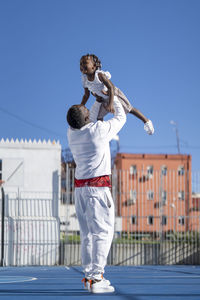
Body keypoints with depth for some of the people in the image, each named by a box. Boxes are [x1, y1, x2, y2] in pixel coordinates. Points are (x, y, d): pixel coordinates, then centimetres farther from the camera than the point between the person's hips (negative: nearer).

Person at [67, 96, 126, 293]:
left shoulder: (72, 133, 6)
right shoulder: (99, 130, -11)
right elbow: (120, 118, 7)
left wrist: (99, 101, 32)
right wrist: (113, 98, 23)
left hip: (80, 186, 7)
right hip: (97, 186, -7)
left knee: (88, 234, 11)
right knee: (103, 232, -7)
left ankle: (89, 276, 12)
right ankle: (96, 279, -14)